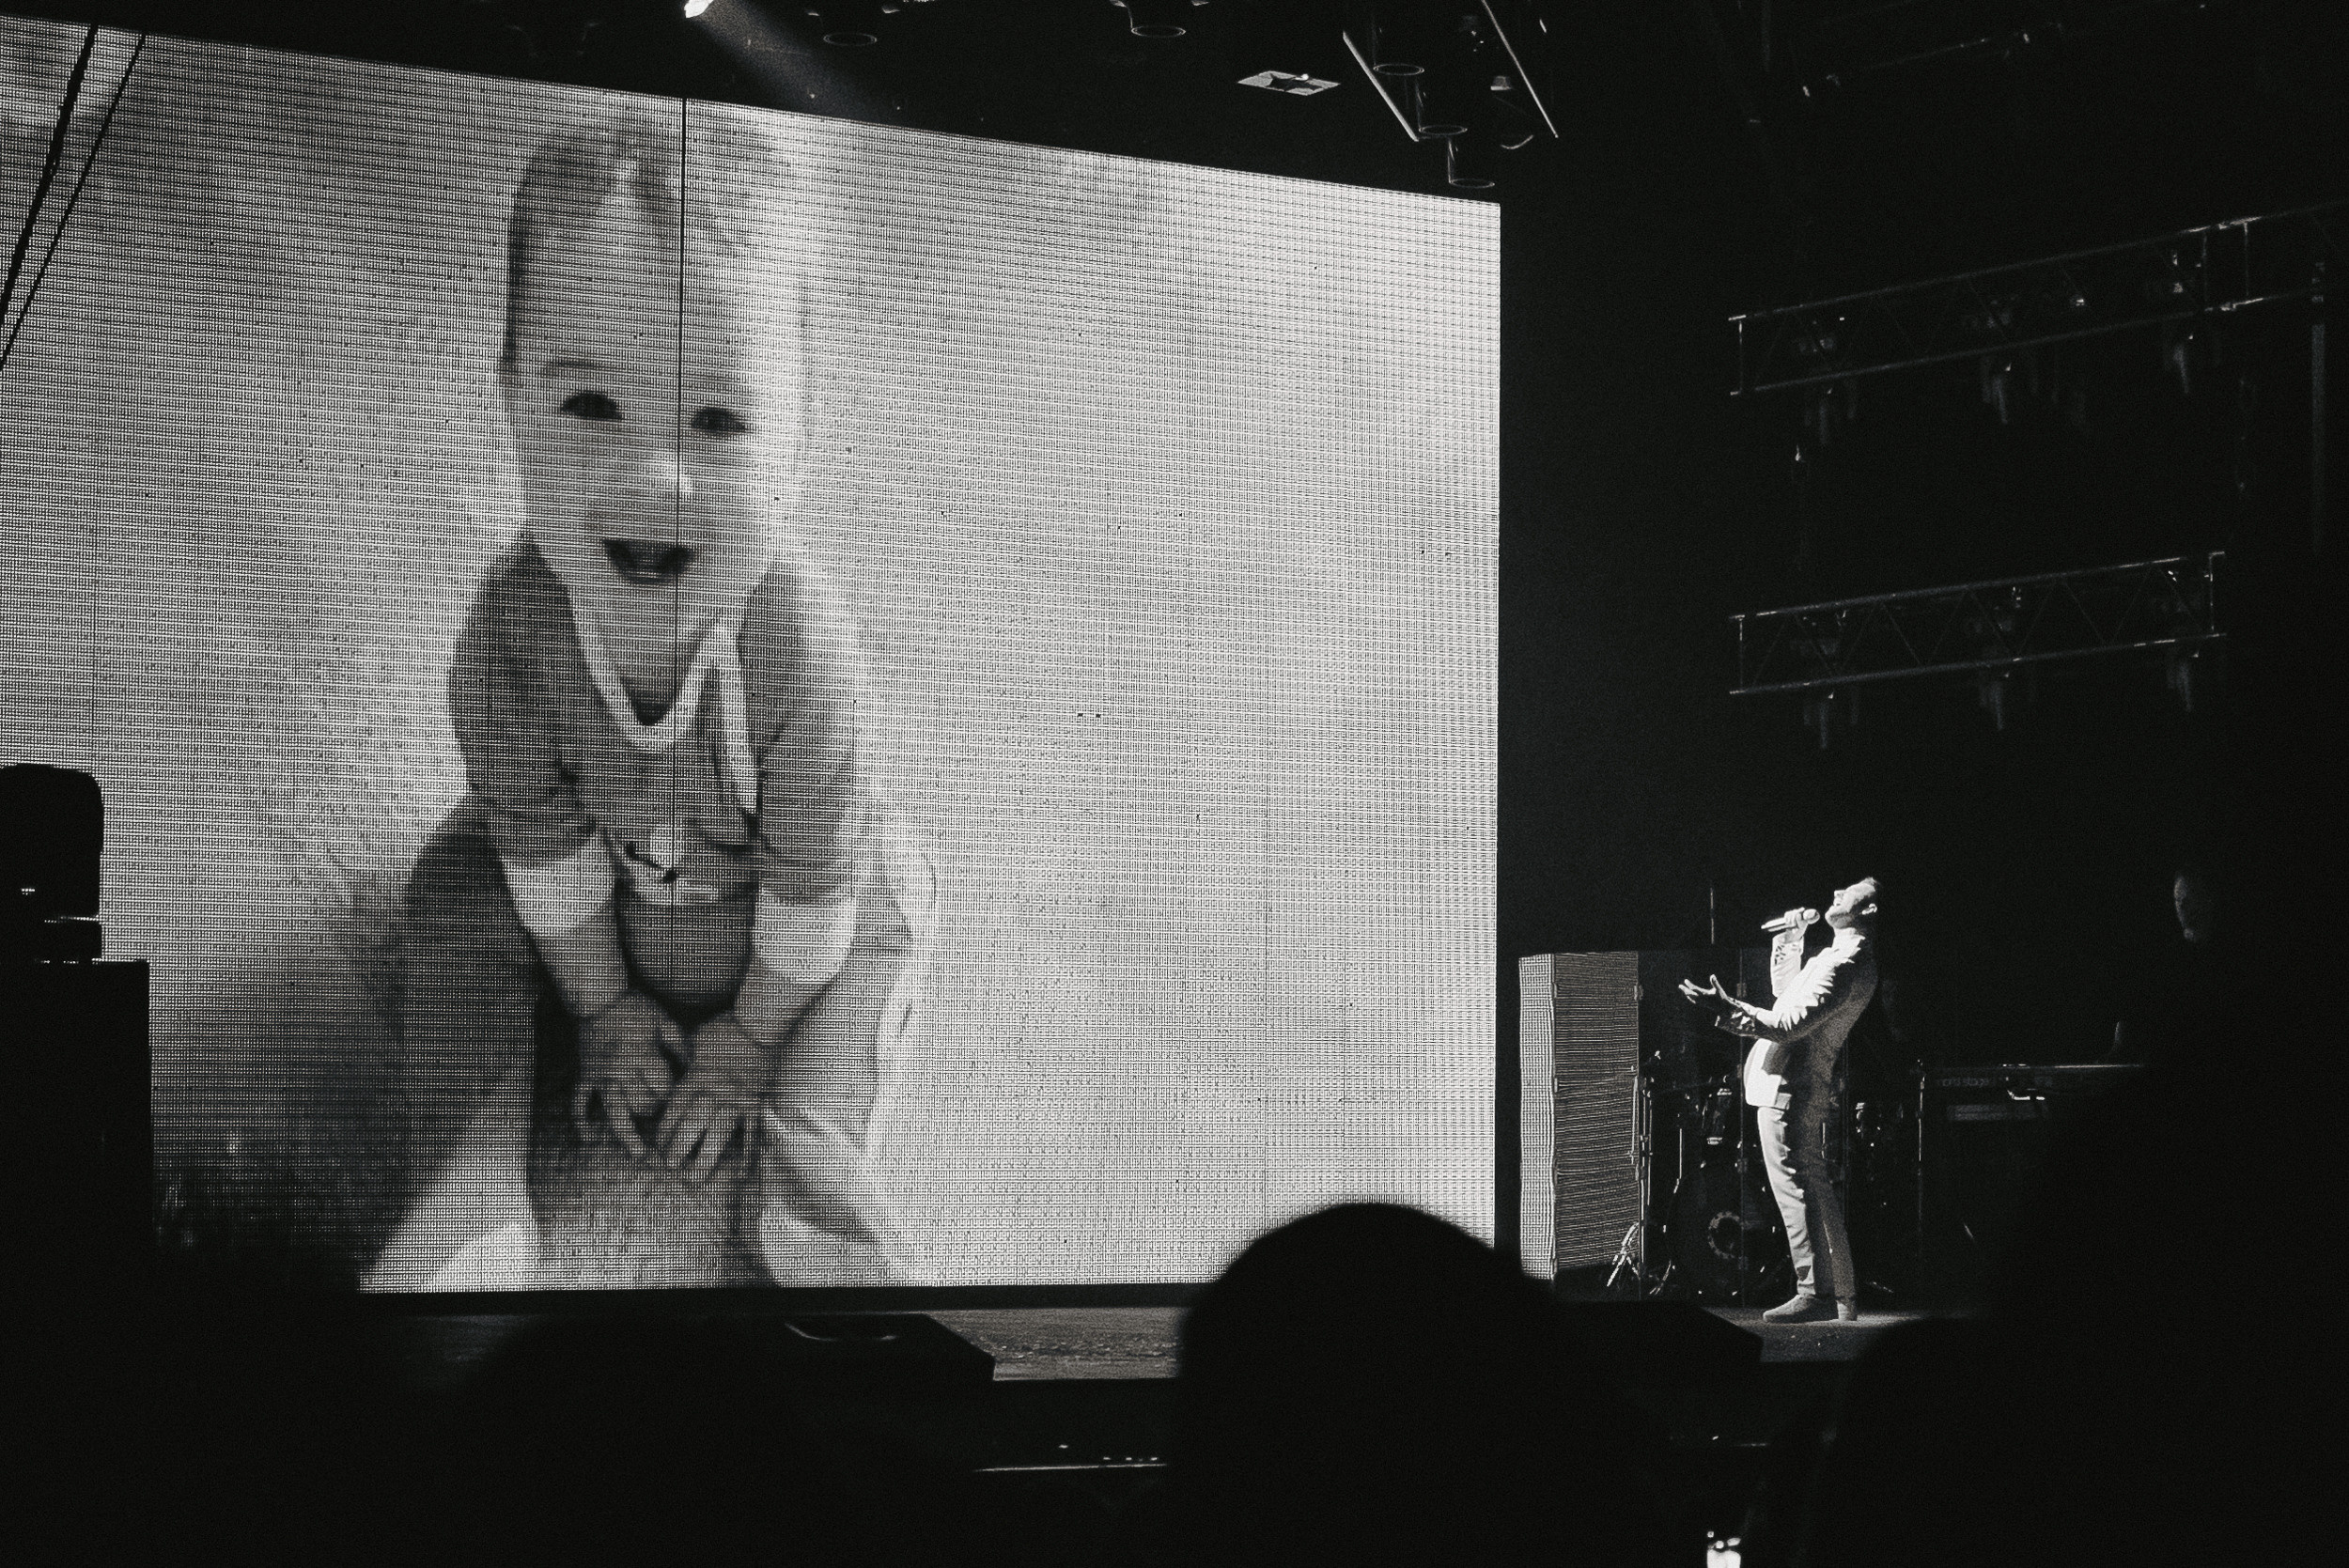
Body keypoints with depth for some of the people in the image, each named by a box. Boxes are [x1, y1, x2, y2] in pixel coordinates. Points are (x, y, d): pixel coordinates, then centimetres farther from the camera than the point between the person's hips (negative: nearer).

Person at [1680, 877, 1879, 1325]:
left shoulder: (1847, 965, -15)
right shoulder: (1841, 955, 18)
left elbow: (1791, 1024, -24)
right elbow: (1782, 993, 33)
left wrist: (1729, 1010, -26)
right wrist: (1788, 938, 28)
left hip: (1789, 1088, -11)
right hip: (1792, 1084, 11)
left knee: (1796, 1189, -11)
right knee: (1816, 1190, 12)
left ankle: (1817, 1295, -12)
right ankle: (1841, 1296, 15)